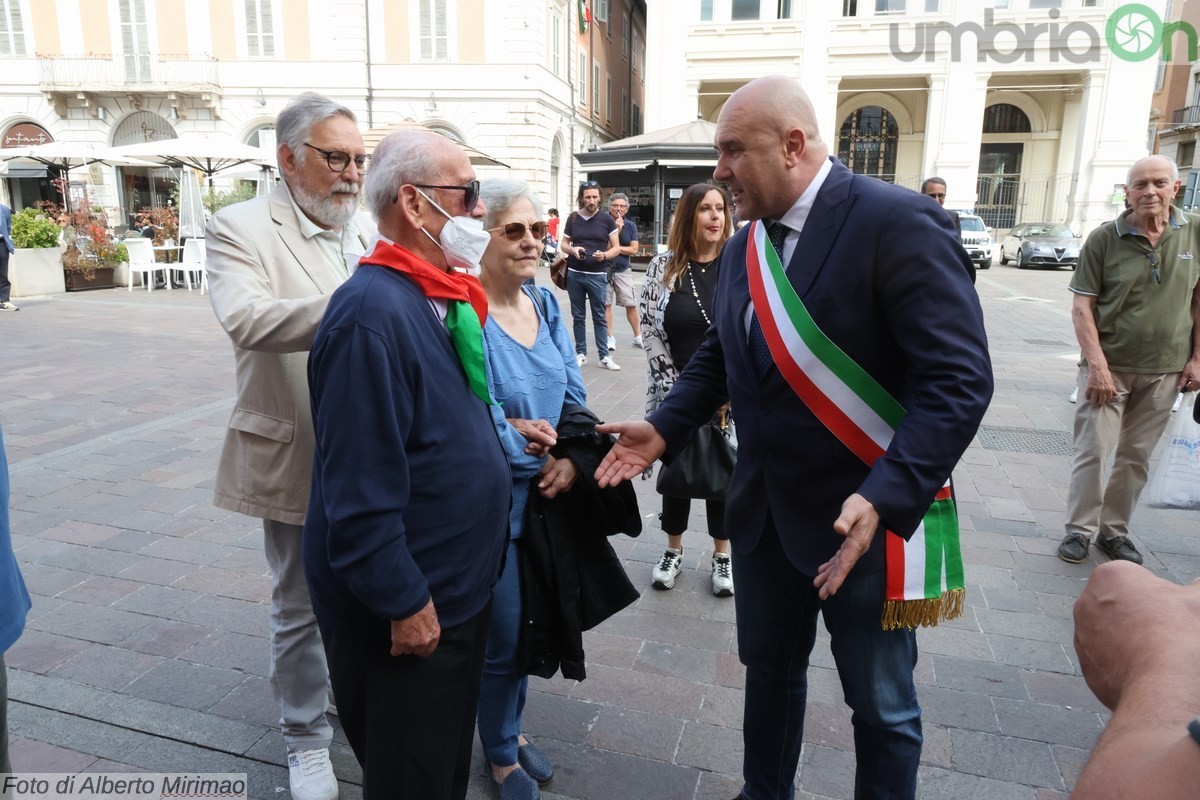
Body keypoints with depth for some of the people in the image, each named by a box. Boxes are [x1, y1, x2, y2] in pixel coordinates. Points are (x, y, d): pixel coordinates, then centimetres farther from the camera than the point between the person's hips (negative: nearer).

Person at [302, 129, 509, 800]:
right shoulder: (372, 311, -25)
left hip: (461, 588, 9)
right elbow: (361, 488, -26)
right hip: (406, 613, -9)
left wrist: (503, 427, 8)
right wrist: (404, 605, -21)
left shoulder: (444, 299, 6)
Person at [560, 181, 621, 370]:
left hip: (597, 275, -2)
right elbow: (564, 245, 12)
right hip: (574, 274, 2)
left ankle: (604, 356, 4)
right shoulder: (573, 218, 6)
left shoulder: (607, 219, 0)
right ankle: (581, 353, 17)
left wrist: (604, 255, -18)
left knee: (599, 317, 0)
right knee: (578, 316, 8)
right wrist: (572, 250, -10)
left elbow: (616, 248, 2)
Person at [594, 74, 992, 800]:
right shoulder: (744, 246, 7)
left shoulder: (898, 222, -19)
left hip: (866, 515, -7)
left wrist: (882, 499, -33)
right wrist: (664, 429, 1)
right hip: (765, 509, 7)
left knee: (881, 701, 14)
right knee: (768, 669, 24)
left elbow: (959, 379, -24)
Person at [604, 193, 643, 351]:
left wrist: (616, 248, -9)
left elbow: (634, 250, -1)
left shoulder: (631, 225, 5)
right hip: (605, 269, -2)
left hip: (623, 270, 2)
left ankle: (638, 337, 14)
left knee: (631, 304, 2)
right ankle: (610, 338, 8)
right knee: (606, 304, 0)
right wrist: (616, 230, -17)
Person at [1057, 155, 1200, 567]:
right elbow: (1081, 306, -8)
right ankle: (1079, 530, 12)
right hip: (1108, 365, -3)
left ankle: (1114, 530, 24)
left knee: (1136, 455, 11)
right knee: (1093, 451, -1)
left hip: (1165, 370, 3)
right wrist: (1097, 365, -16)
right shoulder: (1104, 239, -8)